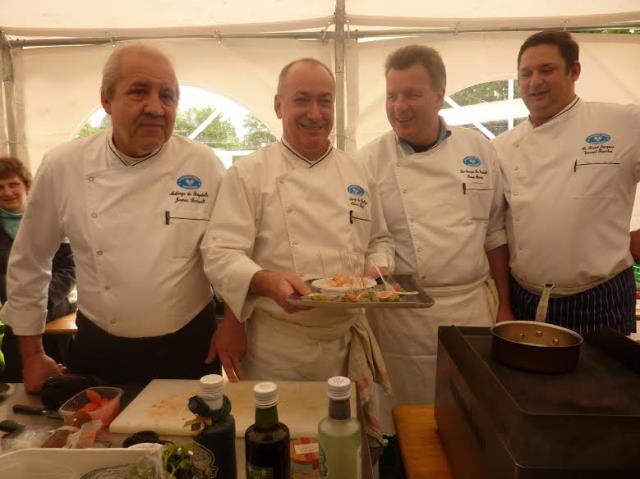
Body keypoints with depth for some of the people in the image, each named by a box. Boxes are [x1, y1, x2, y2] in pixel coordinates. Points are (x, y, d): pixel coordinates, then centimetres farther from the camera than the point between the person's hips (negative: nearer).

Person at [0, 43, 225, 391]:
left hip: (188, 349, 0)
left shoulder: (204, 165, -11)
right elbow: (29, 261, 4)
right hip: (99, 352, 1)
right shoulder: (63, 166, -8)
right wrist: (32, 352, 9)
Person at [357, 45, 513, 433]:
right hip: (401, 317, -2)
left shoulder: (479, 150, 4)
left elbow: (495, 233, 9)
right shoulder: (370, 161, -5)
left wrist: (504, 306, 10)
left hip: (473, 309, 3)